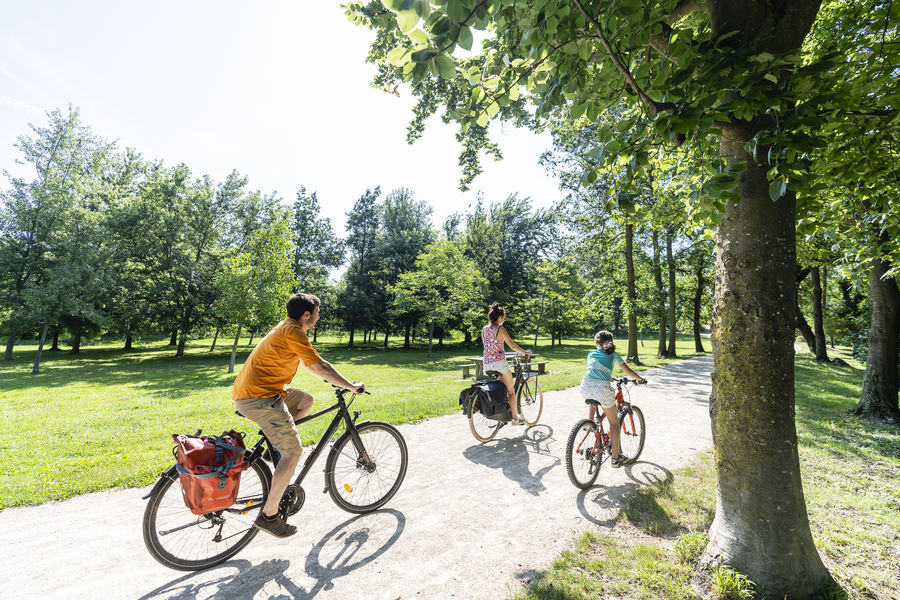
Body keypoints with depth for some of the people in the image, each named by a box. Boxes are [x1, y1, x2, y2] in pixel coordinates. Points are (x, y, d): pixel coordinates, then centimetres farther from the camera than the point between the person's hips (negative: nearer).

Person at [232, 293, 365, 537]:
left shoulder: (284, 329, 17)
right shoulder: (293, 333, -14)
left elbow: (308, 365, 25)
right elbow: (320, 367, -15)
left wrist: (337, 380, 29)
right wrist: (352, 386, -6)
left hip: (247, 392, 10)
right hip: (259, 398, -10)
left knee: (306, 401, 19)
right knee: (294, 451, -5)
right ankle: (269, 516, 4)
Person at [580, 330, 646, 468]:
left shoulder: (591, 354, 23)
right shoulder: (613, 354, 17)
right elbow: (628, 371, 27)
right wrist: (640, 379, 46)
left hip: (585, 387, 3)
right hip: (602, 388, -3)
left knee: (593, 403, 41)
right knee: (614, 422, 16)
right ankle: (616, 458, 21)